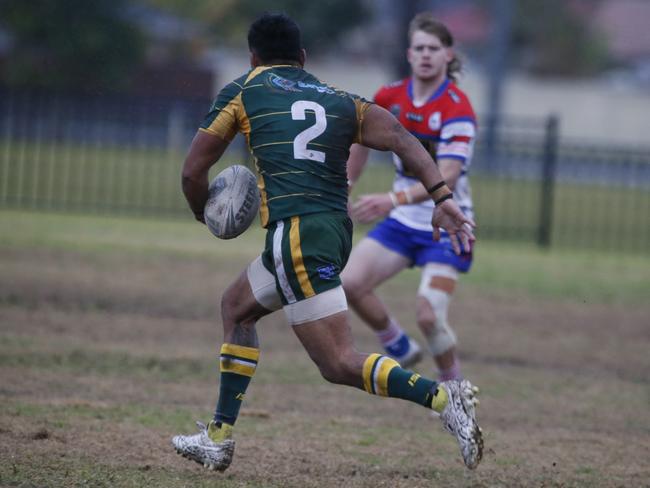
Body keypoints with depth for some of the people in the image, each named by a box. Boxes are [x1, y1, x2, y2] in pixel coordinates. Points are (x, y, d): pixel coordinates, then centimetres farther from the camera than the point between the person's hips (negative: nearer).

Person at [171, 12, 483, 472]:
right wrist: (443, 199, -5)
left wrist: (207, 215, 30)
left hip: (295, 233, -7)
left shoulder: (242, 92, 9)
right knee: (237, 306, 27)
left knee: (341, 365, -10)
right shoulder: (341, 100, 18)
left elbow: (193, 171, 10)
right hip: (336, 230, 7)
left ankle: (442, 398, -29)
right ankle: (219, 438, 27)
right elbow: (401, 138, 2)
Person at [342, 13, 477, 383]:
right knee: (351, 284, -11)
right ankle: (401, 350, 13)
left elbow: (446, 176, -31)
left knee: (429, 316, -18)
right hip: (403, 223, 6)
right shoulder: (390, 97, -1)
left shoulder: (457, 109, -20)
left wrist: (395, 199, -42)